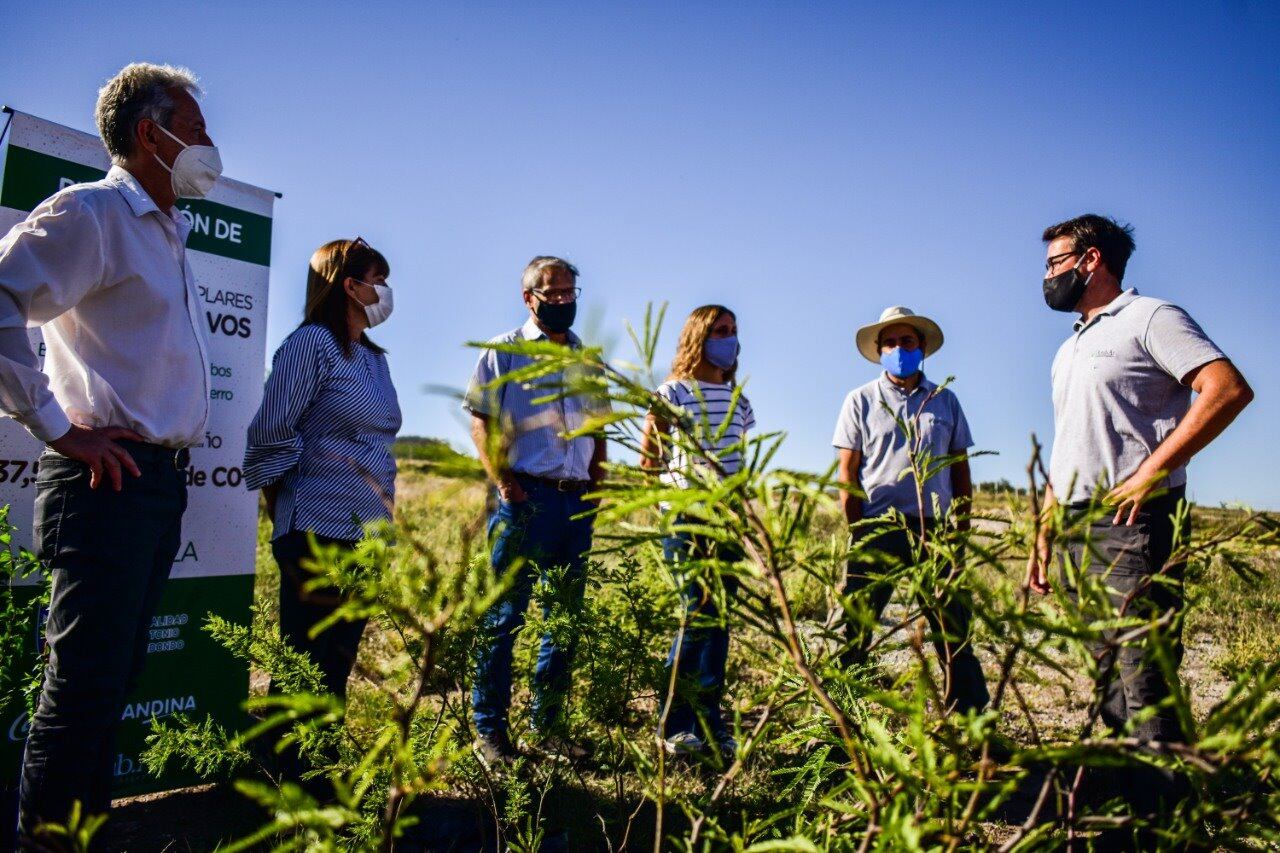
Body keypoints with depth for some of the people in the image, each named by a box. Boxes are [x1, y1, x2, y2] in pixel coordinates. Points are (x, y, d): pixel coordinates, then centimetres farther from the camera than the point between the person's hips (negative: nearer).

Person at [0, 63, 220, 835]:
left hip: (162, 480, 9)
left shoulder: (167, 234, 21)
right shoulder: (91, 213, -6)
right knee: (87, 678, -7)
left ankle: (90, 822, 25)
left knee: (118, 673, 14)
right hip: (109, 480, -9)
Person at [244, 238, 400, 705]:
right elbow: (269, 436, -10)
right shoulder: (311, 342, -6)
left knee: (337, 670, 14)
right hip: (319, 534, -7)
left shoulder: (374, 359, 17)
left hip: (369, 539, 7)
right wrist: (289, 521, -4)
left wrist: (383, 529, 15)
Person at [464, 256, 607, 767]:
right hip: (527, 499, -5)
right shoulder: (504, 352, 3)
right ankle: (490, 731, 10)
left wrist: (595, 483, 7)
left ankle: (547, 725, 22)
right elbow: (481, 423, -2)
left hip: (577, 502, 5)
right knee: (504, 616, -1)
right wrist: (504, 483, -13)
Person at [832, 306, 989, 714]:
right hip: (878, 528, -2)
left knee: (954, 631, 8)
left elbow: (961, 467, 15)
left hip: (936, 529, 2)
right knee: (852, 630, -3)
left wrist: (962, 527, 7)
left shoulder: (945, 400, 14)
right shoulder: (861, 400, 7)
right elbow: (848, 472, 2)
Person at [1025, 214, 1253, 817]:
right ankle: (1121, 797, 22)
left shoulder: (1149, 317, 0)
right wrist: (1043, 537, 17)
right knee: (1108, 677, 12)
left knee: (1145, 682, -9)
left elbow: (1230, 388, -15)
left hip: (1132, 525, -8)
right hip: (1077, 532, 8)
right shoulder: (1067, 352, 24)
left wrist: (1151, 472, -19)